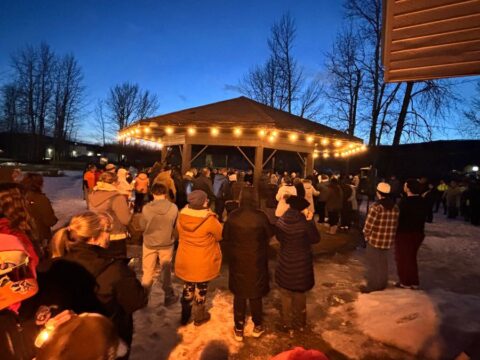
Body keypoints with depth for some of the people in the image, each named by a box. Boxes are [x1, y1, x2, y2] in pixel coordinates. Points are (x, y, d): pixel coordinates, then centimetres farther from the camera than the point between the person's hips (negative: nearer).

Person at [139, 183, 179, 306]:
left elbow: (142, 226, -5)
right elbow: (175, 225, -3)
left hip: (149, 243, 0)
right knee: (166, 271, 18)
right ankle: (169, 297, 30)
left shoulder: (146, 208, -18)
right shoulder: (173, 208, -18)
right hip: (167, 243, 1)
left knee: (148, 271, 17)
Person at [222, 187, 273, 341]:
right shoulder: (260, 216, -18)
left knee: (239, 295, 16)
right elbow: (270, 233, -2)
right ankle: (257, 326, 34)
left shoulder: (233, 216, -14)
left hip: (237, 261, 1)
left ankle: (239, 329, 28)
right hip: (256, 261, -1)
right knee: (255, 294, 17)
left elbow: (225, 236, -2)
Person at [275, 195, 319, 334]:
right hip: (301, 264, -1)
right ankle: (300, 324, 36)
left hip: (285, 263, 1)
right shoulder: (304, 223, -23)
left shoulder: (280, 222, -13)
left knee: (286, 296, 19)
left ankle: (288, 324, 31)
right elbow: (316, 239, -8)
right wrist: (310, 221, -5)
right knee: (300, 295, 21)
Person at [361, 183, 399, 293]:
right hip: (388, 240, 6)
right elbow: (395, 224, 4)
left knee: (373, 263, 7)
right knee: (383, 262, 20)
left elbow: (369, 224, -18)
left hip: (375, 239, -6)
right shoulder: (395, 206, 1)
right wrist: (390, 235, 14)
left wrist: (366, 235, -1)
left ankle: (372, 286, 15)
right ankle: (382, 284, 32)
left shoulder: (376, 206, -19)